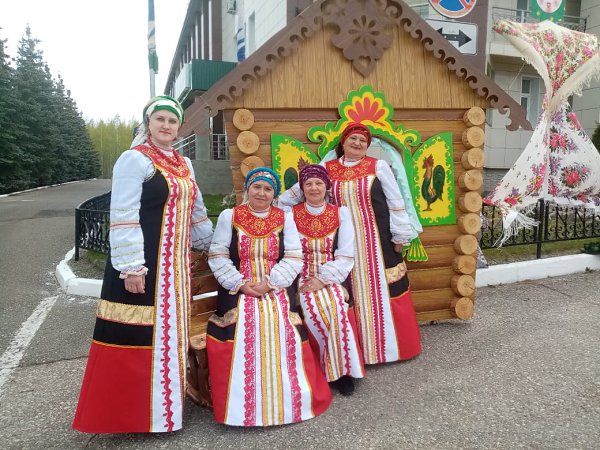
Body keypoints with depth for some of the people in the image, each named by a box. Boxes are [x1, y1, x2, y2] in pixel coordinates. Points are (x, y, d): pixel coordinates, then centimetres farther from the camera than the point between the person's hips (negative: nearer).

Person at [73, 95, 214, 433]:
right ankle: (132, 410, 17)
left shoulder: (183, 164, 14)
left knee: (169, 331, 15)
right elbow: (123, 217, -15)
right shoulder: (135, 159, -9)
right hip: (143, 263, -7)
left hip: (175, 263, 8)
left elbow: (197, 210, 22)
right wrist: (132, 267, -20)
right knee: (139, 335, 1)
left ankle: (164, 399, 31)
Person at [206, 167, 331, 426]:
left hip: (277, 290, 1)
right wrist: (240, 283, -11)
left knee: (283, 336, -16)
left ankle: (286, 399, 3)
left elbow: (294, 259, 1)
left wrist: (269, 283, -13)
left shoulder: (285, 218, 9)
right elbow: (217, 257, 1)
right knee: (240, 337, -20)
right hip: (239, 290, 0)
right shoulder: (228, 216, 7)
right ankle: (242, 402, -4)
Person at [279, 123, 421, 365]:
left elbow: (396, 204, 0)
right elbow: (298, 191, 9)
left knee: (381, 289, 5)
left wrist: (400, 235, -1)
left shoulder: (378, 166, -1)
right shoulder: (326, 169, 5)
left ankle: (390, 344, 22)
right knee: (353, 293, 7)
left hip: (377, 241, -1)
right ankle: (359, 348, 19)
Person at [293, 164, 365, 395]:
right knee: (313, 308, -28)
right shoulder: (291, 214, 4)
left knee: (337, 306, -28)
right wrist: (308, 281, -13)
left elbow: (346, 256, -1)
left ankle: (342, 370, -8)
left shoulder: (340, 213, 6)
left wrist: (323, 279, -12)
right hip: (302, 279, 0)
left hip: (332, 278, 1)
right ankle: (339, 369, -9)